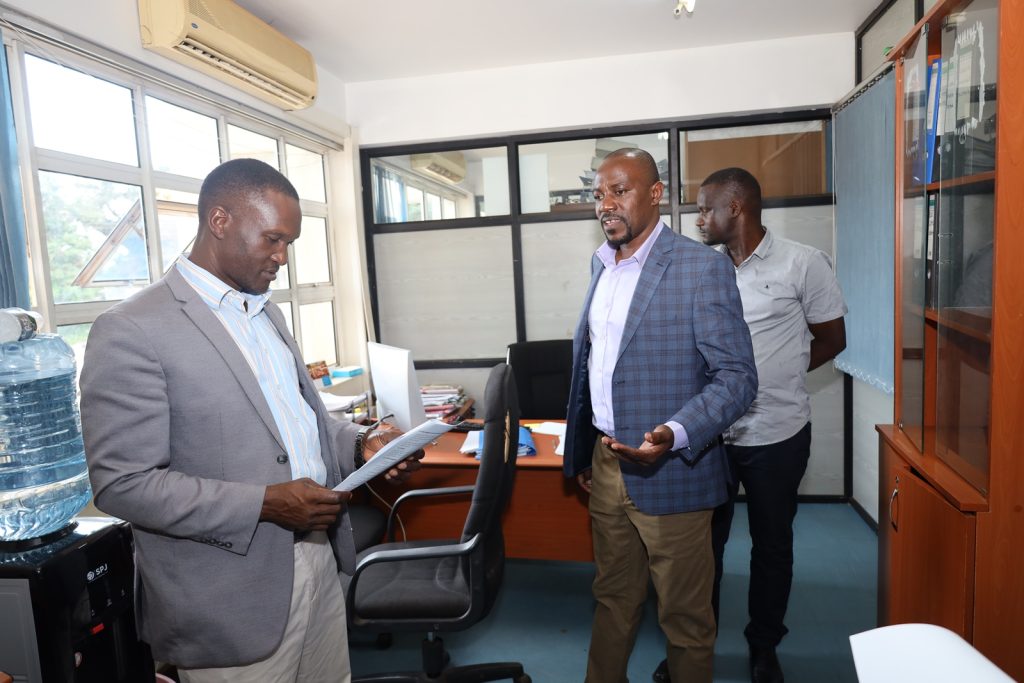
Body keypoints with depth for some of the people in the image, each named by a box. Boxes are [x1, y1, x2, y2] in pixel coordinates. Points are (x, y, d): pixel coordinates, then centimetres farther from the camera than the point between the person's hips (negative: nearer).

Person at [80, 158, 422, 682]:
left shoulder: (267, 314, 10)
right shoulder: (132, 331, -14)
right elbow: (121, 482, -17)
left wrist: (360, 442, -2)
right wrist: (265, 504, -23)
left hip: (319, 562, 7)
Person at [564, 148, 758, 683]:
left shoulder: (702, 268, -13)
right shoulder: (601, 263, 9)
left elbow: (737, 376, -15)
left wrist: (676, 435, -31)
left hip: (670, 473, -6)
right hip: (606, 464, 6)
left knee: (684, 614, 13)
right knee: (612, 599, 23)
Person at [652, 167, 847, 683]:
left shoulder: (803, 264, -8)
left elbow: (831, 340, 1)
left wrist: (774, 377, -2)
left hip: (776, 435, -2)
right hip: (709, 432, 3)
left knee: (772, 544, 15)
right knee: (702, 542, 13)